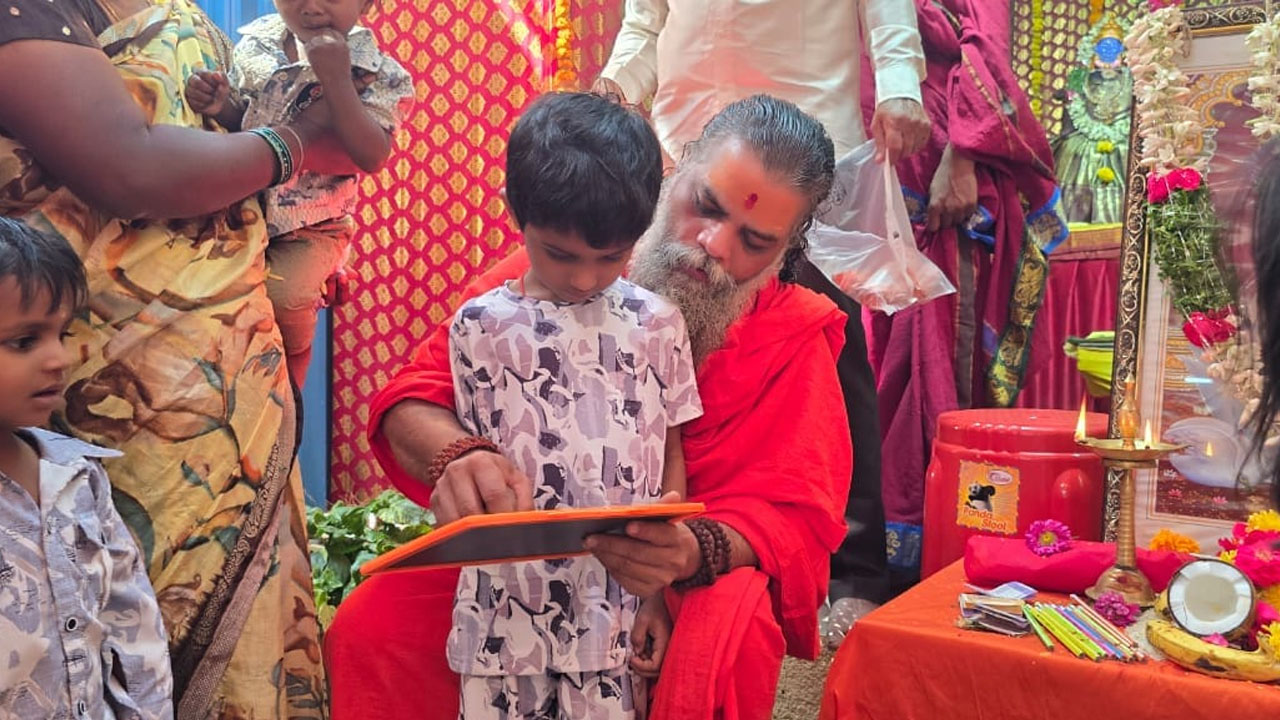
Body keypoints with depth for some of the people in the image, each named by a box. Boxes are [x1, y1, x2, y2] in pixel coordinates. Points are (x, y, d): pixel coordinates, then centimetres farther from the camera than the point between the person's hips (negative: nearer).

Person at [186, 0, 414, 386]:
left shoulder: (379, 75, -14)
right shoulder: (258, 43, -3)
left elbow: (372, 158, -26)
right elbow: (238, 120, 8)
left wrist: (336, 78, -32)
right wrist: (218, 105, -16)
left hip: (312, 228, -4)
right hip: (241, 208, 4)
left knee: (281, 294, -23)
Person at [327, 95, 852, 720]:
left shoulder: (795, 333, -8)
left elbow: (796, 514, -11)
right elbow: (414, 399, -9)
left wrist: (697, 552, -34)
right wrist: (454, 454, -35)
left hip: (696, 578, 0)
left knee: (725, 651, -34)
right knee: (366, 628, -21)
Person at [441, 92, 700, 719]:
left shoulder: (656, 325, 0)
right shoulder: (480, 327, -1)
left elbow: (671, 464, 5)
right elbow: (471, 457, 7)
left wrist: (660, 593, 3)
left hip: (620, 612, 0)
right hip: (507, 610, 0)